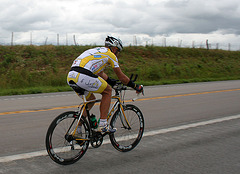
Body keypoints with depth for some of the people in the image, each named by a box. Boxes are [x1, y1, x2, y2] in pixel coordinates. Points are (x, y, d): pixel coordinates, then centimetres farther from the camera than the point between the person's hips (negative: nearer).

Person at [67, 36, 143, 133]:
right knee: (107, 91, 12)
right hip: (83, 77, -8)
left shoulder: (96, 51, 34)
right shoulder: (110, 54, 11)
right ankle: (102, 125, 6)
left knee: (91, 99, 27)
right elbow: (121, 76, 16)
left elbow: (100, 73, 44)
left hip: (70, 76, 9)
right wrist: (135, 86, 28)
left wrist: (113, 82, 52)